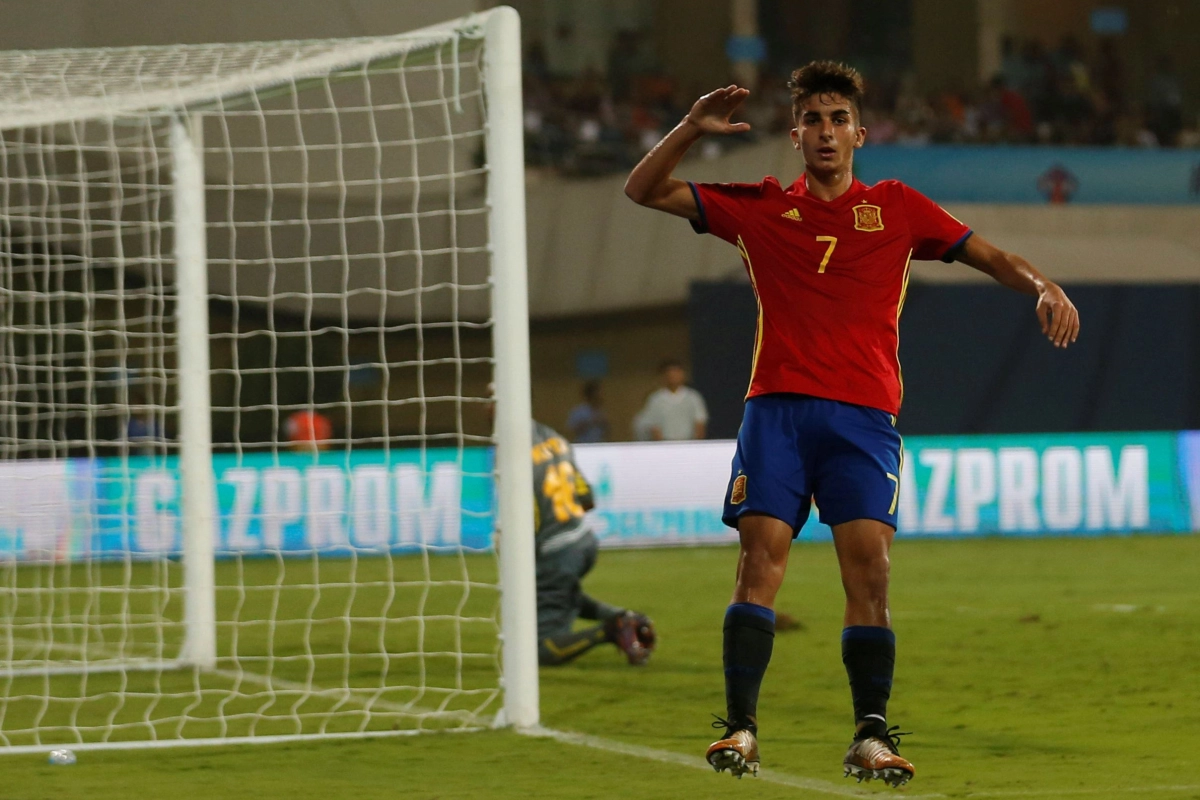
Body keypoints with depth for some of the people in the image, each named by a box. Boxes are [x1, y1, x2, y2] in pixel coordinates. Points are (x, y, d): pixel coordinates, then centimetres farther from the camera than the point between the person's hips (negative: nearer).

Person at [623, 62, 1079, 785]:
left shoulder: (896, 208, 14)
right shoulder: (761, 208, 15)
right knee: (761, 557, -12)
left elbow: (988, 255, 13)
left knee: (870, 568, -11)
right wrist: (692, 129, 1)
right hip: (776, 407, 0)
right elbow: (644, 191, 16)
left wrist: (1045, 289, -6)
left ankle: (872, 736, -7)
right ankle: (741, 726, -10)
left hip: (865, 414, 0)